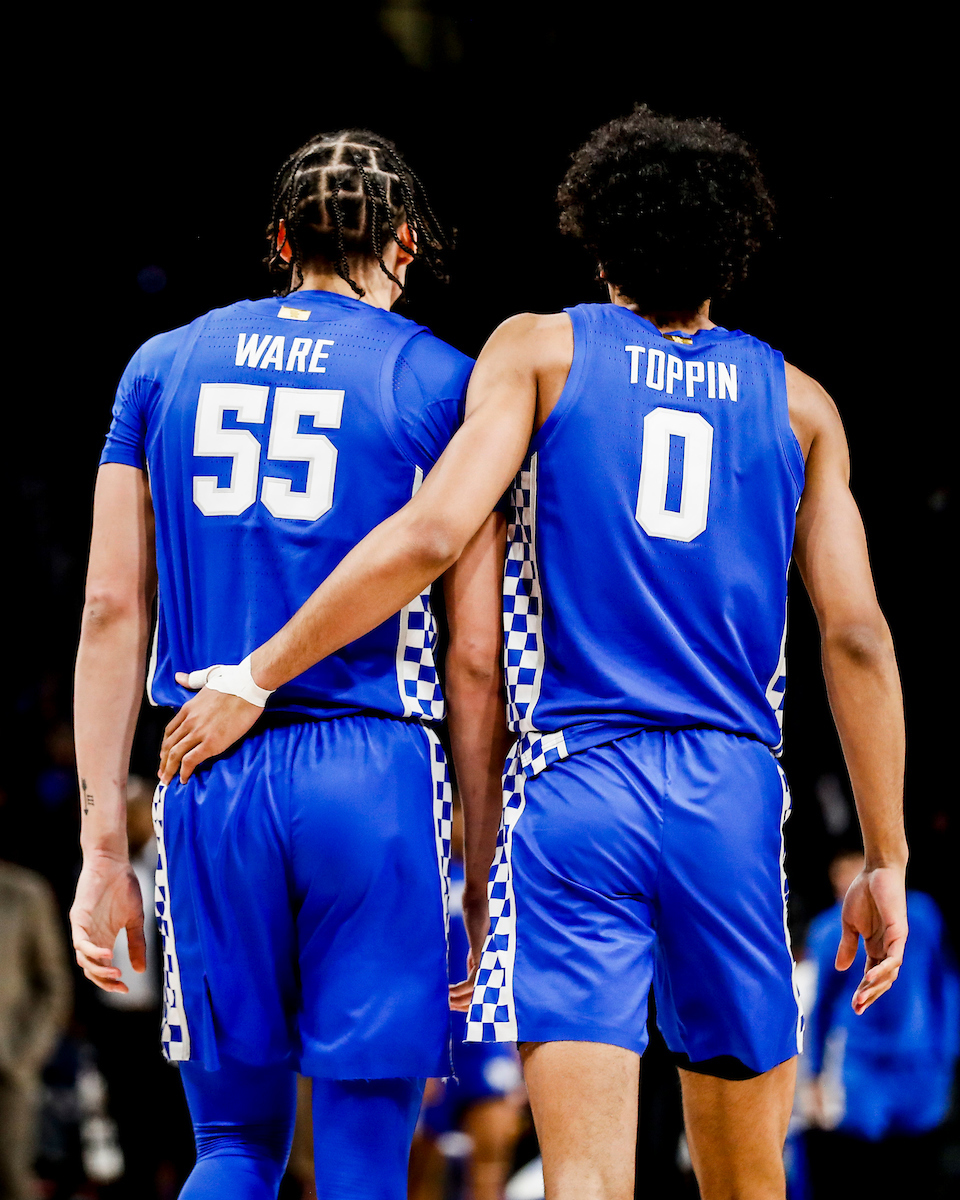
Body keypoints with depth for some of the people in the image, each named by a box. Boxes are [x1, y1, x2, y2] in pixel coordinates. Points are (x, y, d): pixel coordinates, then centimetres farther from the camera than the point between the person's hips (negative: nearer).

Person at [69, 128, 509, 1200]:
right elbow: (472, 657, -1)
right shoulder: (443, 386, 3)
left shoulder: (164, 367, 12)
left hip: (208, 782, 3)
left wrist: (102, 843, 10)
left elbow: (112, 611, 8)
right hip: (371, 768, -3)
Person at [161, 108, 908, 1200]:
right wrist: (887, 860, 9)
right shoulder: (797, 404, 12)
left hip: (574, 779, -2)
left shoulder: (540, 351, 6)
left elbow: (434, 532, -9)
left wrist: (253, 677, -3)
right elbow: (856, 635, 5)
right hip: (733, 795, 2)